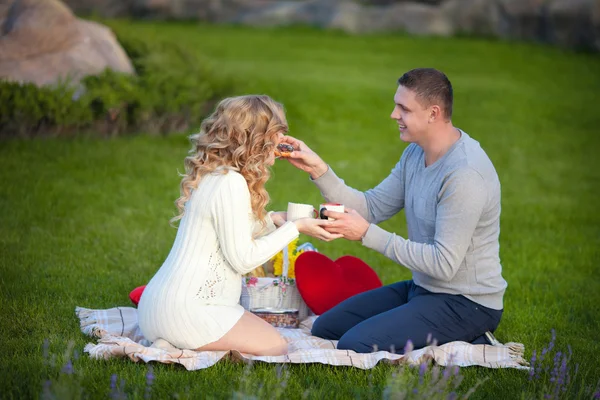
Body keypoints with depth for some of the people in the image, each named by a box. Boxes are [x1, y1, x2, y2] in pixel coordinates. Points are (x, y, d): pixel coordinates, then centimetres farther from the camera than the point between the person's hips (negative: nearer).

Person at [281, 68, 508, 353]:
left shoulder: (465, 174, -26)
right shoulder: (415, 153, 5)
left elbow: (444, 264, -27)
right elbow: (372, 207, 5)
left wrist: (368, 234, -24)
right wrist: (318, 170, -6)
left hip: (466, 304, -10)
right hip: (423, 288, 10)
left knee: (354, 346, -24)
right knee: (324, 328, 12)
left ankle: (463, 349, -6)